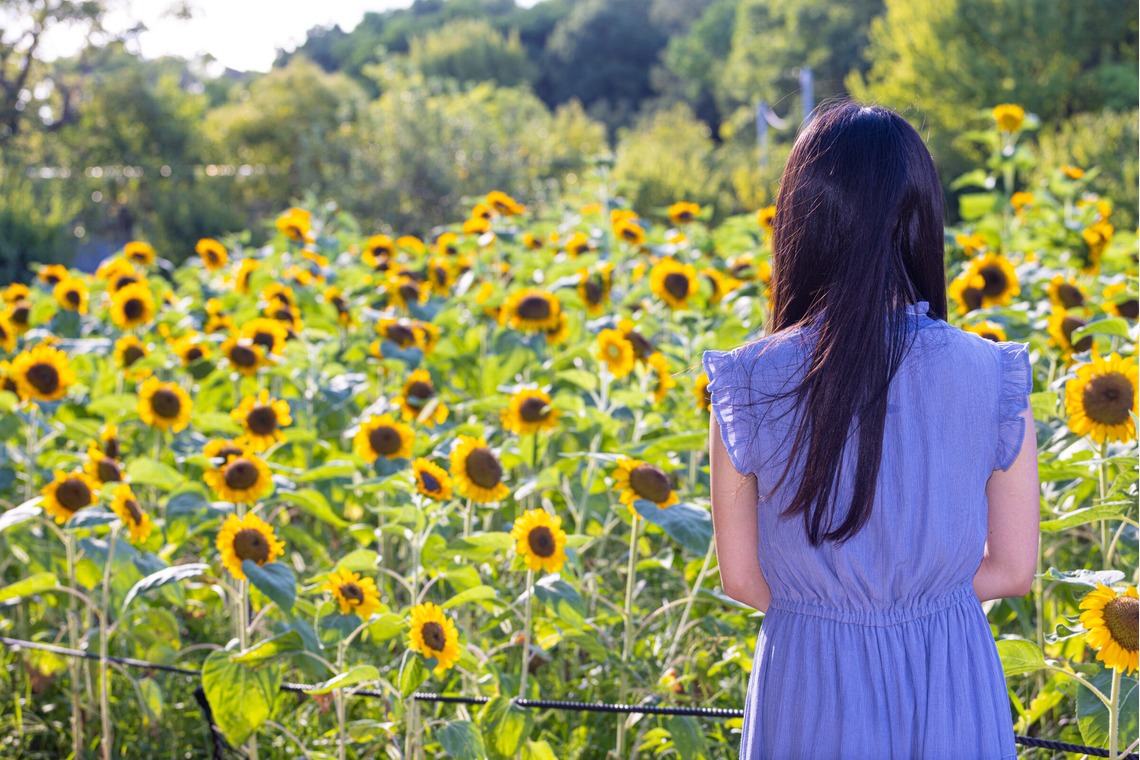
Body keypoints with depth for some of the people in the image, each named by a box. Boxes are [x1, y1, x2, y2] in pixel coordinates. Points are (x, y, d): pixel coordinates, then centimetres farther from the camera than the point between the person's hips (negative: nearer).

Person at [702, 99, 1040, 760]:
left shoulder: (750, 385, -15)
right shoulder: (996, 380, -13)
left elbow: (742, 579, -6)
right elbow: (1013, 570, -3)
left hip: (812, 689, -1)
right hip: (954, 693, 1)